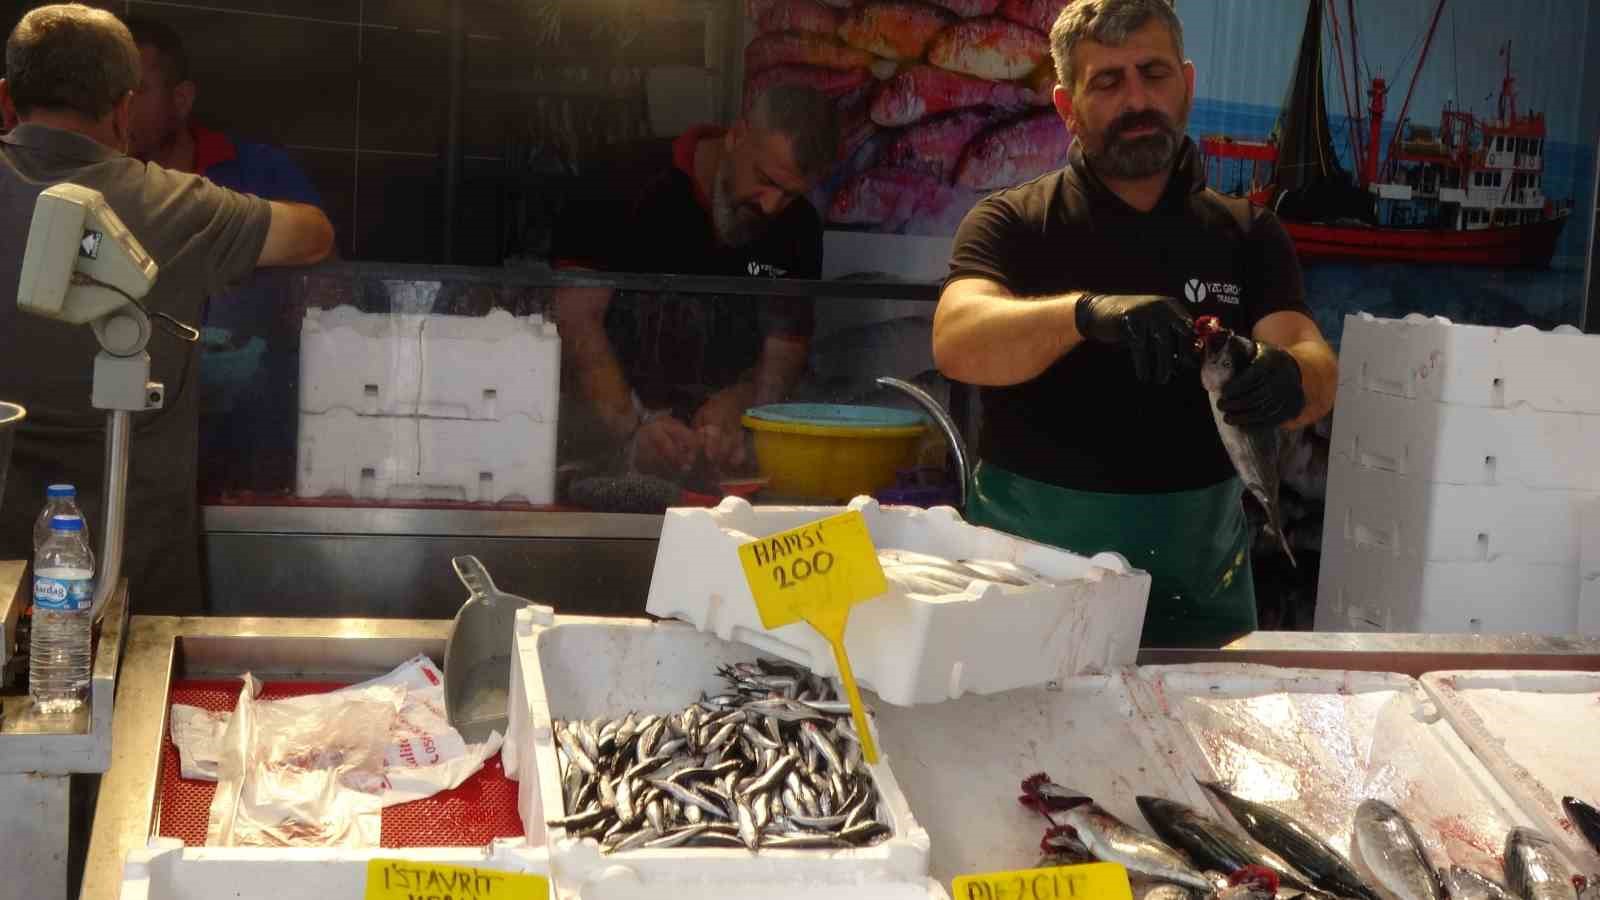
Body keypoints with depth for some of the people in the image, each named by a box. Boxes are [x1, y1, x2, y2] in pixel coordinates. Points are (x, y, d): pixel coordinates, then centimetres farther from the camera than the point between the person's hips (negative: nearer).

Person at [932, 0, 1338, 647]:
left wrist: (1289, 379, -29)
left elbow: (1317, 367, -5)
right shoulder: (1011, 223, 0)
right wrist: (1088, 312, -36)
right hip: (1033, 543, -2)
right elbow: (957, 343, -18)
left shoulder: (1247, 235, 8)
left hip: (1197, 558, 2)